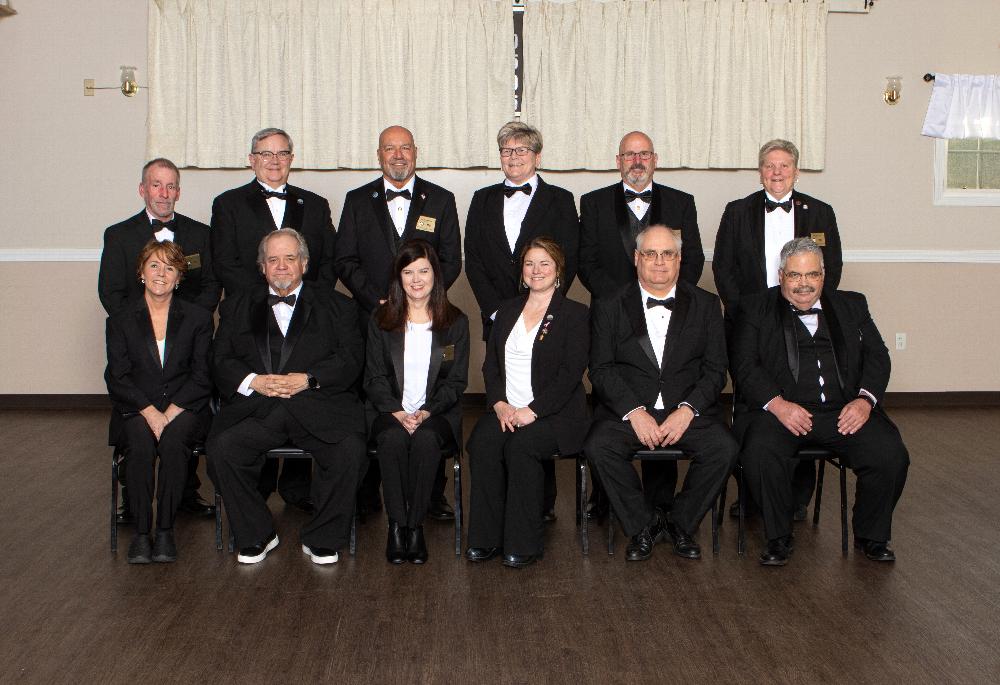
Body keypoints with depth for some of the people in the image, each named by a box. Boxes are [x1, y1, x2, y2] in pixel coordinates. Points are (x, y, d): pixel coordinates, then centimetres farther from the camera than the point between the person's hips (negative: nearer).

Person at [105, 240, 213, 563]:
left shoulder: (198, 318, 9)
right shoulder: (121, 320, 9)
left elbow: (202, 376, 2)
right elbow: (117, 378, 1)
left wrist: (171, 411, -13)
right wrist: (149, 411, -15)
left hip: (184, 407, 0)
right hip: (135, 410, 0)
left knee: (174, 440, -32)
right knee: (140, 443, -31)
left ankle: (165, 530, -24)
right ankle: (141, 532, -23)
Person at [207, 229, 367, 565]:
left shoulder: (337, 306, 17)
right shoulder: (237, 308, 23)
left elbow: (350, 361, 4)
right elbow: (222, 361, 11)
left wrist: (306, 379, -12)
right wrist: (253, 381, -10)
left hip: (317, 405, -1)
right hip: (256, 408, 2)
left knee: (351, 450, -28)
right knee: (220, 448, -26)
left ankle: (321, 539, -7)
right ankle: (256, 536, -5)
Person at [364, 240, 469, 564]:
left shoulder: (455, 321, 8)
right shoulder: (381, 320, 11)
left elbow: (457, 380, 3)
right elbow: (374, 377, 5)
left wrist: (425, 413, -12)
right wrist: (397, 412, -13)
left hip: (437, 413, -1)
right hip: (391, 411, 1)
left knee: (425, 440, -35)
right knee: (393, 439, -34)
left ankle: (415, 524, -24)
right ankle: (397, 524, -25)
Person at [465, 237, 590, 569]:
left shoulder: (575, 314, 2)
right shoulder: (507, 310, 19)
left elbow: (570, 373, -8)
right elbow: (490, 365, 13)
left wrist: (532, 411, -17)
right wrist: (500, 404, -6)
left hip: (554, 414, -4)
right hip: (506, 410, 4)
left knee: (520, 445, -33)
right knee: (482, 442, -27)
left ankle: (524, 543, -22)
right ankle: (486, 538, -18)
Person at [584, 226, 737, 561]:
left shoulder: (705, 305, 10)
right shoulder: (610, 307, 7)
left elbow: (715, 369, 4)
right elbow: (601, 369, -1)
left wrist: (687, 409, -13)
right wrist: (634, 411, -16)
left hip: (688, 411, 1)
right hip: (627, 409, 0)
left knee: (724, 448, -26)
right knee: (598, 446, -29)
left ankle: (681, 522, -1)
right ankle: (643, 524, -7)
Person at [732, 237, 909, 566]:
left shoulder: (852, 305, 21)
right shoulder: (756, 309, 11)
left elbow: (877, 356, 13)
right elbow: (744, 365, 0)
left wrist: (865, 399, -7)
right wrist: (777, 403, -16)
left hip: (845, 410, 3)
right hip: (779, 410, -2)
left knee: (891, 455, -21)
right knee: (760, 453, -33)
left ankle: (871, 536, 4)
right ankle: (779, 537, -9)